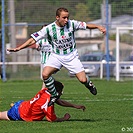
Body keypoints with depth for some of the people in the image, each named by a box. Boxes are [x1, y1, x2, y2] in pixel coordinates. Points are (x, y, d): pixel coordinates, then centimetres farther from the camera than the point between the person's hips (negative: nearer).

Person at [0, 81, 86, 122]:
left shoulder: (46, 91, -8)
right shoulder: (48, 100, -33)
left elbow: (60, 102, 9)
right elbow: (53, 119, -24)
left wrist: (75, 106, 4)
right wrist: (65, 118, -7)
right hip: (19, 114, -7)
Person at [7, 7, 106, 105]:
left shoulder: (72, 24, -14)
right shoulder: (49, 29, -17)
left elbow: (86, 25, -1)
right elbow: (33, 39, -16)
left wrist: (98, 27, -16)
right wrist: (18, 48, -22)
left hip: (71, 56, 0)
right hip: (56, 56, 0)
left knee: (83, 80, -9)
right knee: (45, 74, -24)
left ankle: (89, 84, 31)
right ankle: (54, 95, 0)